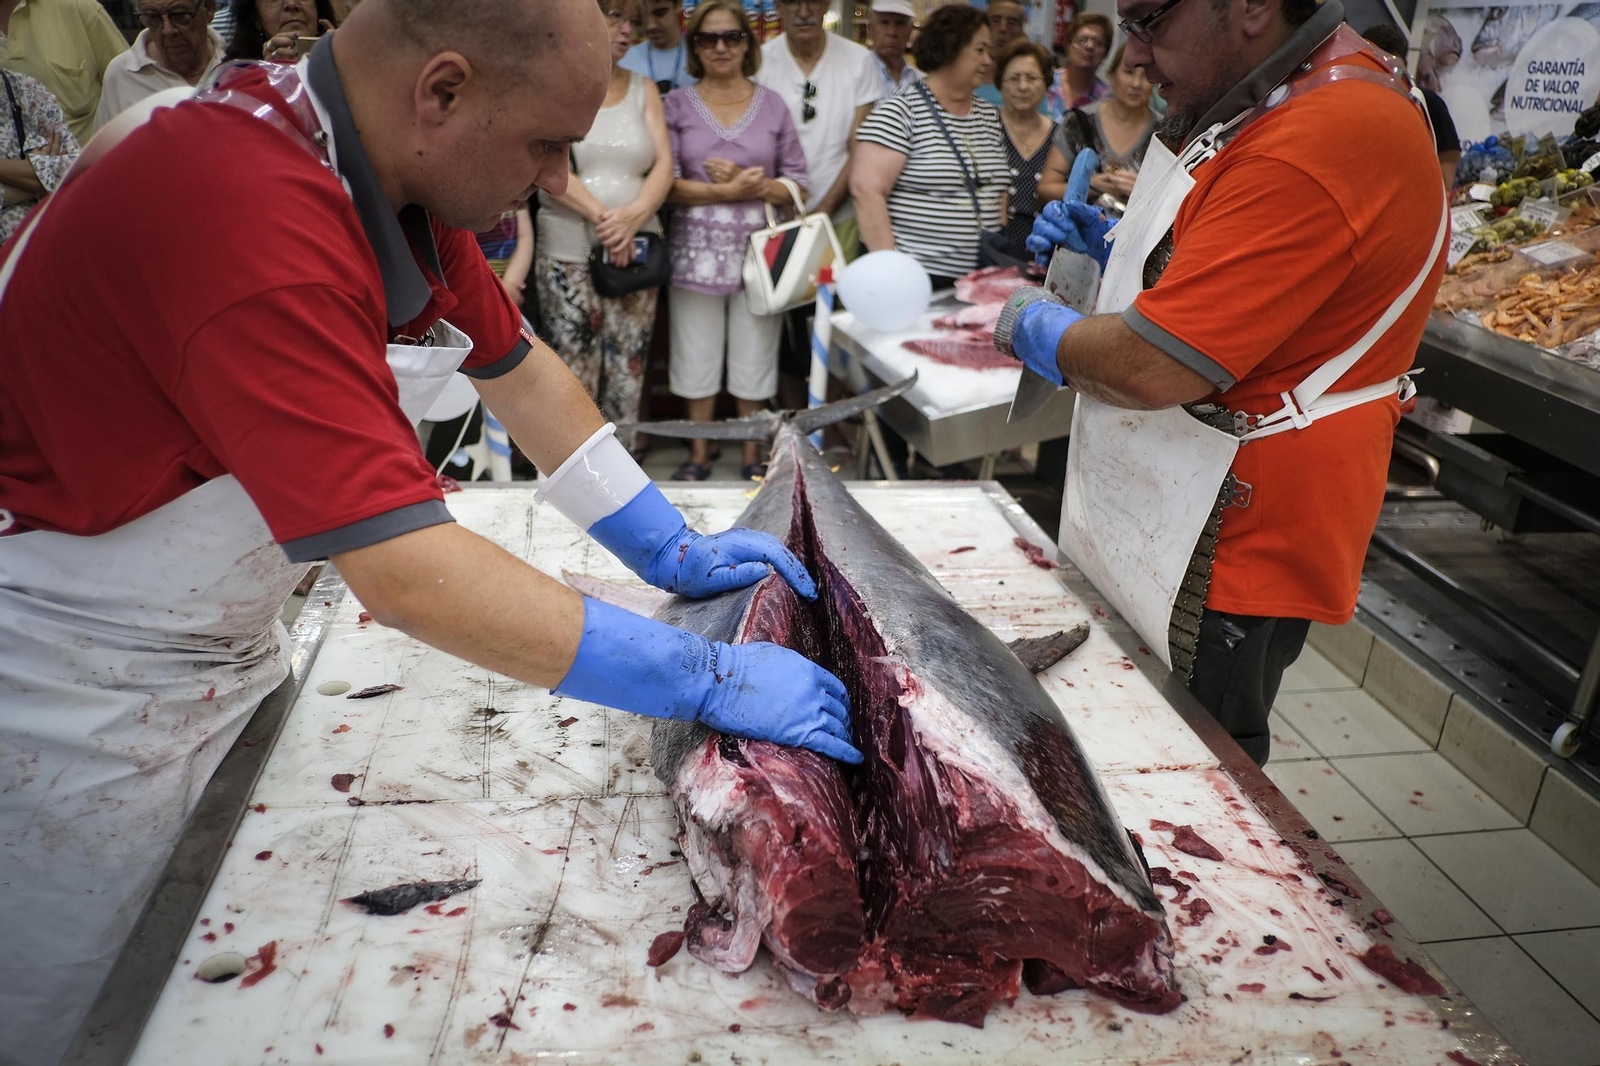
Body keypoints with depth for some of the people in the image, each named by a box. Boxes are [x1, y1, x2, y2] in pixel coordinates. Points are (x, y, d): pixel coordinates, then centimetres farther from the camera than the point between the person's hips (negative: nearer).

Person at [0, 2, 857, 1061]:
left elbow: (518, 366, 5)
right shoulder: (251, 222, -35)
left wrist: (673, 550, 1)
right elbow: (407, 576, -39)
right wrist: (706, 678, -32)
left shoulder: (403, 175, -6)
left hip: (226, 635, 8)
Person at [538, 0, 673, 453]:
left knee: (627, 380, 4)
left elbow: (664, 164, 3)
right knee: (573, 383, -3)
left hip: (635, 255, 3)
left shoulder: (642, 89, 13)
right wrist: (601, 215, -18)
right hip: (566, 260, -3)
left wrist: (633, 216, -15)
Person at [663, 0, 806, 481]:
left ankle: (752, 454, 21)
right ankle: (699, 453, 20)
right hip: (697, 250, 0)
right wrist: (727, 192, -16)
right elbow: (665, 183, -5)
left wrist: (751, 186, -13)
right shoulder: (677, 104, 4)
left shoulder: (773, 105, 6)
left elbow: (797, 185, 3)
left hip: (759, 248, 0)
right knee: (697, 354, 6)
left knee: (754, 354, 6)